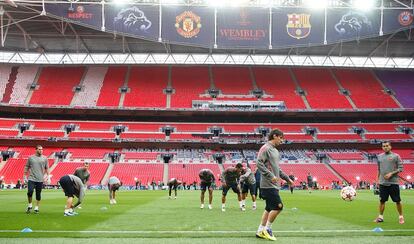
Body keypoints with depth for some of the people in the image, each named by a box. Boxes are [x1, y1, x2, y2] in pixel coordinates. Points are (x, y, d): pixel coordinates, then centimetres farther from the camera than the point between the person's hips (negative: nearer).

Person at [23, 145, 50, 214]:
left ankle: (36, 208, 16)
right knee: (30, 192, -13)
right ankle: (30, 205, 8)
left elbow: (47, 168, 9)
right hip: (31, 179, -1)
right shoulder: (31, 158, 6)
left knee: (38, 194, 4)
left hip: (40, 179, 1)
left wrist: (48, 177, 1)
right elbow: (26, 167, 11)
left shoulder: (44, 158, 6)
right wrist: (24, 176, 8)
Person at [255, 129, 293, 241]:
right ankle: (267, 229, 0)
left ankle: (260, 231, 17)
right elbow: (259, 163, -19)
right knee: (278, 206, -12)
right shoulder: (265, 148, -9)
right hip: (268, 185, -9)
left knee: (270, 208, 10)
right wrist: (271, 176, -23)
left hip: (274, 185, 9)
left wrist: (287, 178, 25)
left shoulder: (275, 151, 19)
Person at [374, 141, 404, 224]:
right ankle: (380, 217, 14)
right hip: (383, 183, 3)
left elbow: (400, 168, -4)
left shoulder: (396, 156, -1)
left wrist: (391, 173, -15)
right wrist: (378, 179, 14)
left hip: (393, 182, -3)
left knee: (397, 201, 2)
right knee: (382, 201, 6)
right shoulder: (379, 157, 11)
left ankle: (401, 217, 13)